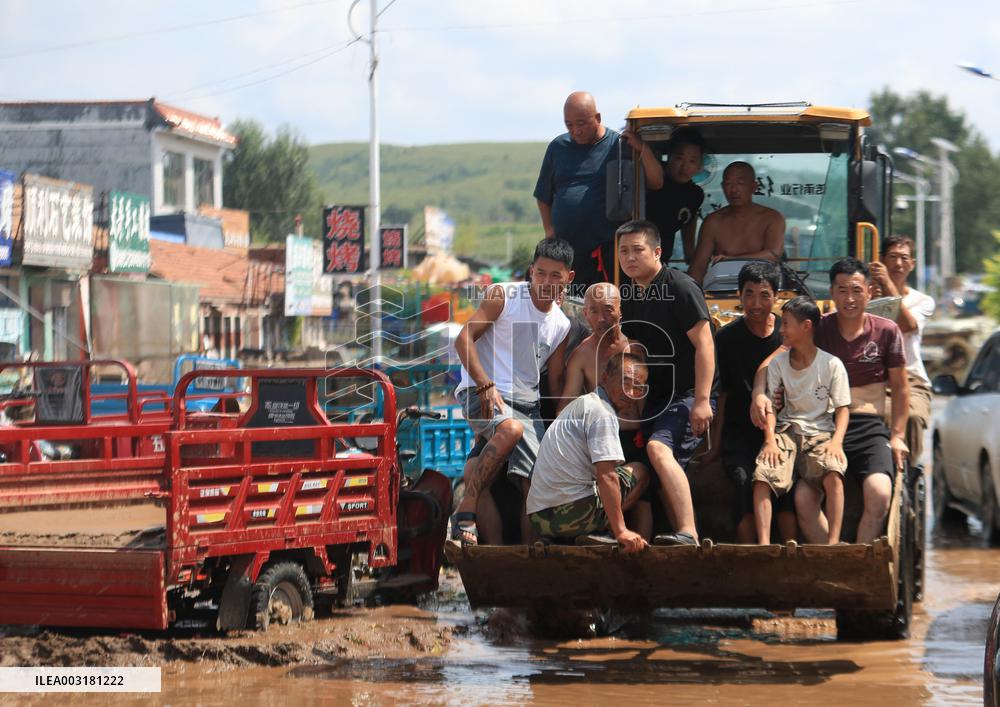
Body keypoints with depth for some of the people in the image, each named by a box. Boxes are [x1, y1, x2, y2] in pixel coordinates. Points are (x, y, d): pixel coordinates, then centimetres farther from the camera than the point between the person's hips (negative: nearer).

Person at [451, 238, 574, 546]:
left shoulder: (562, 325, 15)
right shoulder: (503, 296, -2)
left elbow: (555, 382, 20)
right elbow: (464, 339, -9)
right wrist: (486, 386, -19)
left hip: (527, 404, 6)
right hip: (481, 392, -6)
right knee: (511, 429, -38)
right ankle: (464, 514, -35)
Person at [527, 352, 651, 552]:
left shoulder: (583, 404, 24)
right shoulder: (603, 413, -9)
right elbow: (606, 476, -18)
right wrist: (621, 531, -20)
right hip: (572, 512, -9)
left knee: (642, 505, 25)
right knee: (639, 471, 10)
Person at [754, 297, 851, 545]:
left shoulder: (832, 364, -1)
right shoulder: (778, 363, 7)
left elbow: (842, 408, 0)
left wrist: (837, 440, -17)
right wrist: (771, 439, -15)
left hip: (821, 432, -2)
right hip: (787, 430, 2)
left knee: (833, 474, -33)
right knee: (762, 475, -26)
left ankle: (833, 542, -34)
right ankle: (764, 543, -30)